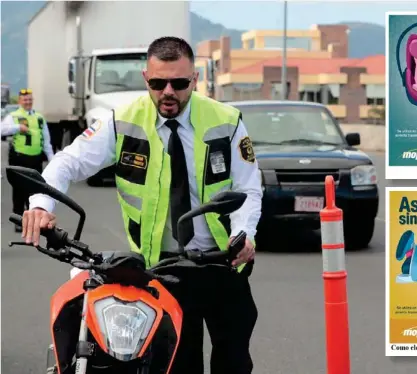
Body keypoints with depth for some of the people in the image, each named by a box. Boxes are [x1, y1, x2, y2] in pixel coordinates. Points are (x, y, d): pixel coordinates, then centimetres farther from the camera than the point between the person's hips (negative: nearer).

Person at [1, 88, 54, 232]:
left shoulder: (40, 118, 14)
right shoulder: (13, 116, 1)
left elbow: (46, 141, 16)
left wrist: (51, 158, 10)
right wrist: (18, 127, -26)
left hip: (35, 159, 4)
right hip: (19, 158, -3)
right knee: (19, 190, 2)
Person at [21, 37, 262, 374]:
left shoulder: (226, 122, -6)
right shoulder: (123, 122, -7)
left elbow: (247, 189, -3)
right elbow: (69, 162, -10)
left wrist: (243, 233, -24)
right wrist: (42, 203, -30)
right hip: (161, 266, 0)